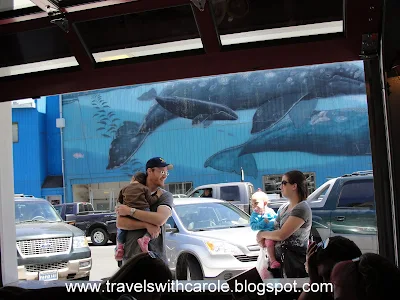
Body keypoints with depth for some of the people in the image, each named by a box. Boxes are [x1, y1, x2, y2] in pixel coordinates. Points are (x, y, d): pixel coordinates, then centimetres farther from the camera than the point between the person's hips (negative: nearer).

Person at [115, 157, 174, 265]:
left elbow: (160, 219, -15)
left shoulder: (165, 196, 4)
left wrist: (130, 211, -10)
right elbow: (120, 223, -2)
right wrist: (146, 225, -15)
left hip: (156, 256, -1)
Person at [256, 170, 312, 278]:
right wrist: (262, 238, 0)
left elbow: (281, 235, -20)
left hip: (295, 263, -8)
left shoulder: (301, 209, -15)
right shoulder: (284, 207, 13)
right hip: (279, 258, 8)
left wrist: (262, 234, -4)